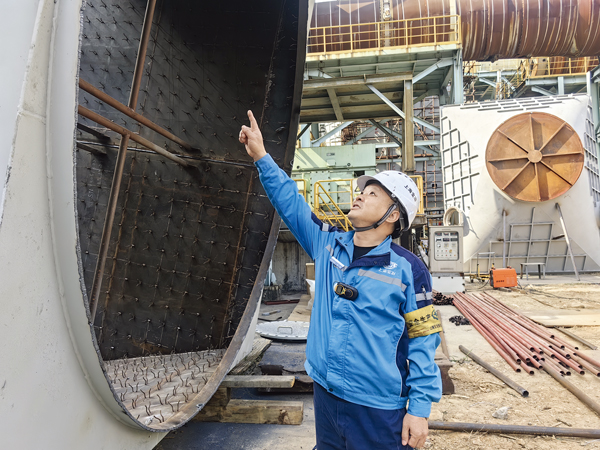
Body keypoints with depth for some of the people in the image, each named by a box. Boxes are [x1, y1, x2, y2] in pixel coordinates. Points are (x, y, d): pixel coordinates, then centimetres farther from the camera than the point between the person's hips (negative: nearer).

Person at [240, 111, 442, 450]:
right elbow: (291, 202, 5)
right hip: (326, 395, 5)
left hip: (379, 409, -4)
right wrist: (261, 156, 3)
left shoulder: (409, 269, -12)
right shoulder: (328, 244, 0)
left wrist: (420, 409, -9)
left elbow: (423, 341, -9)